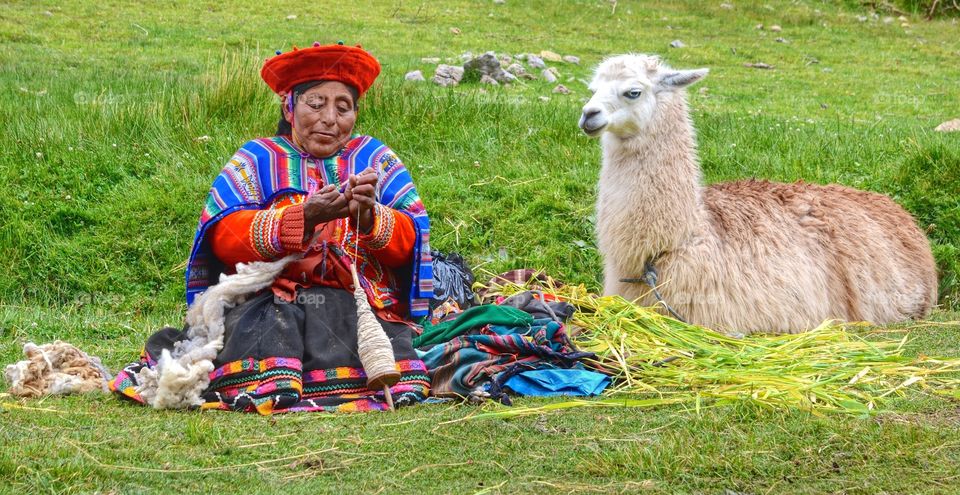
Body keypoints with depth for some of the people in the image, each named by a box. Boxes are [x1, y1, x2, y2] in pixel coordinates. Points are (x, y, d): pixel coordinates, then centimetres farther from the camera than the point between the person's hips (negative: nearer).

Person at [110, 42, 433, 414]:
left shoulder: (373, 158, 20)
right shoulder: (257, 159, 14)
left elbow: (408, 243, 6)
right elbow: (225, 237, -5)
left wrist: (369, 216, -17)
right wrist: (304, 218, -20)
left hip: (359, 300, 0)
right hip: (271, 297, 0)